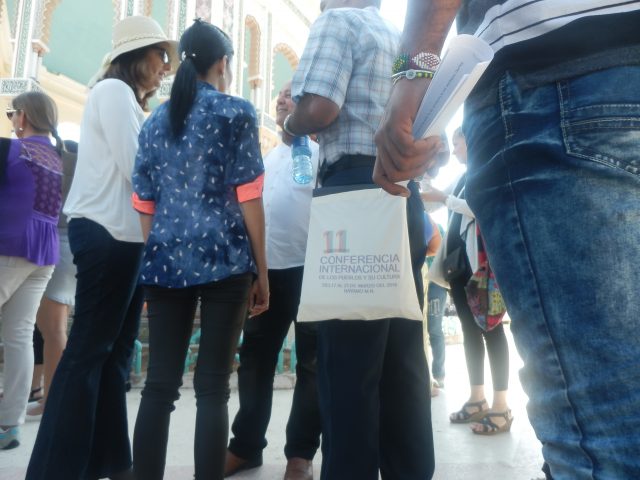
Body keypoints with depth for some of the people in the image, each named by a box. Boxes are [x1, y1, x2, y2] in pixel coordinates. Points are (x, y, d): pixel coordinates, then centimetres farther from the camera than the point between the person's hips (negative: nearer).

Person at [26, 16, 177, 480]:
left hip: (125, 233, 9)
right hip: (107, 233, -9)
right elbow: (135, 168, -12)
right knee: (89, 349, -7)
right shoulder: (113, 90, -3)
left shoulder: (126, 99, 24)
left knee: (114, 351, 7)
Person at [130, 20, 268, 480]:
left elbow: (144, 203, 14)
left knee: (159, 384, 7)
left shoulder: (156, 119, 16)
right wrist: (261, 270, -1)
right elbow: (248, 196, -5)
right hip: (222, 258, -4)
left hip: (165, 261, 5)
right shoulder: (237, 111, 2)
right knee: (212, 385, 0)